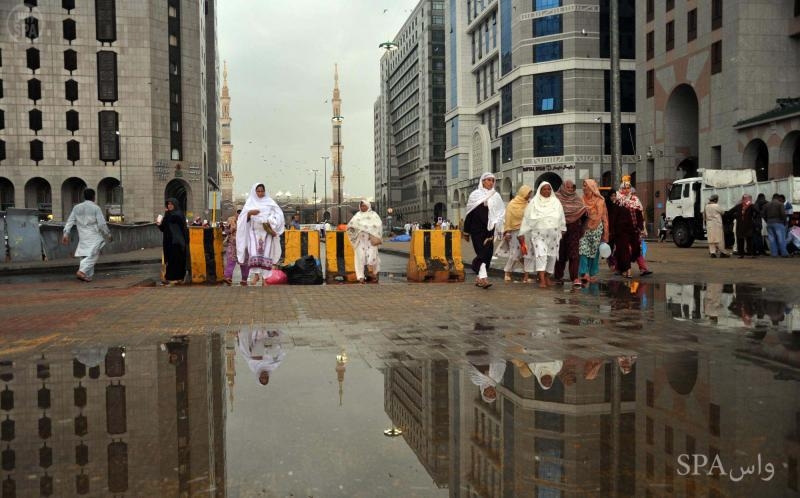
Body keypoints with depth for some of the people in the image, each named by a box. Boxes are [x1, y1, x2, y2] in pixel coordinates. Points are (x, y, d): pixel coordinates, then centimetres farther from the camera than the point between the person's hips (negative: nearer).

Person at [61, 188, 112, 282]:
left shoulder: (76, 207, 8)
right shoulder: (96, 208, -6)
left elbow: (70, 221, 4)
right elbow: (102, 224, -8)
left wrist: (66, 234, 4)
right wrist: (108, 235, 3)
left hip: (83, 237, 5)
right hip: (94, 237, -5)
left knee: (85, 256, 13)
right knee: (92, 256, -6)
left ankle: (88, 276, 13)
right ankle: (81, 271, -24)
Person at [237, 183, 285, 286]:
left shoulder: (270, 202, 7)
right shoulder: (250, 202, 11)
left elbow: (279, 215, 0)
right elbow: (242, 217, 6)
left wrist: (270, 222, -15)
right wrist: (249, 213, -14)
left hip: (267, 232, -1)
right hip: (254, 231, 1)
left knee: (266, 253, -5)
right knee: (254, 252, -15)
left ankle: (264, 277, -2)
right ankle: (256, 275, -13)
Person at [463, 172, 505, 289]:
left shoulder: (496, 196, 9)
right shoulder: (475, 195, 2)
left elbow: (501, 212, 12)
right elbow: (469, 214, 3)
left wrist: (495, 223, -7)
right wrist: (466, 232, 3)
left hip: (489, 230, 3)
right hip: (476, 230, -3)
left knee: (488, 253, 3)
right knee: (481, 253, -11)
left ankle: (479, 278, 15)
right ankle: (483, 278, -17)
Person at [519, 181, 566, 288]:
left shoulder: (556, 202, 9)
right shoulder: (534, 203, 3)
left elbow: (561, 218, 13)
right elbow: (528, 219, 4)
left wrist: (562, 230, 11)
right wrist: (525, 233, 3)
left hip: (553, 234, 3)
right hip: (538, 234, -3)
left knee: (551, 255, 6)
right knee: (541, 254, -16)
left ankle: (546, 275, 25)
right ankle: (542, 279, -22)